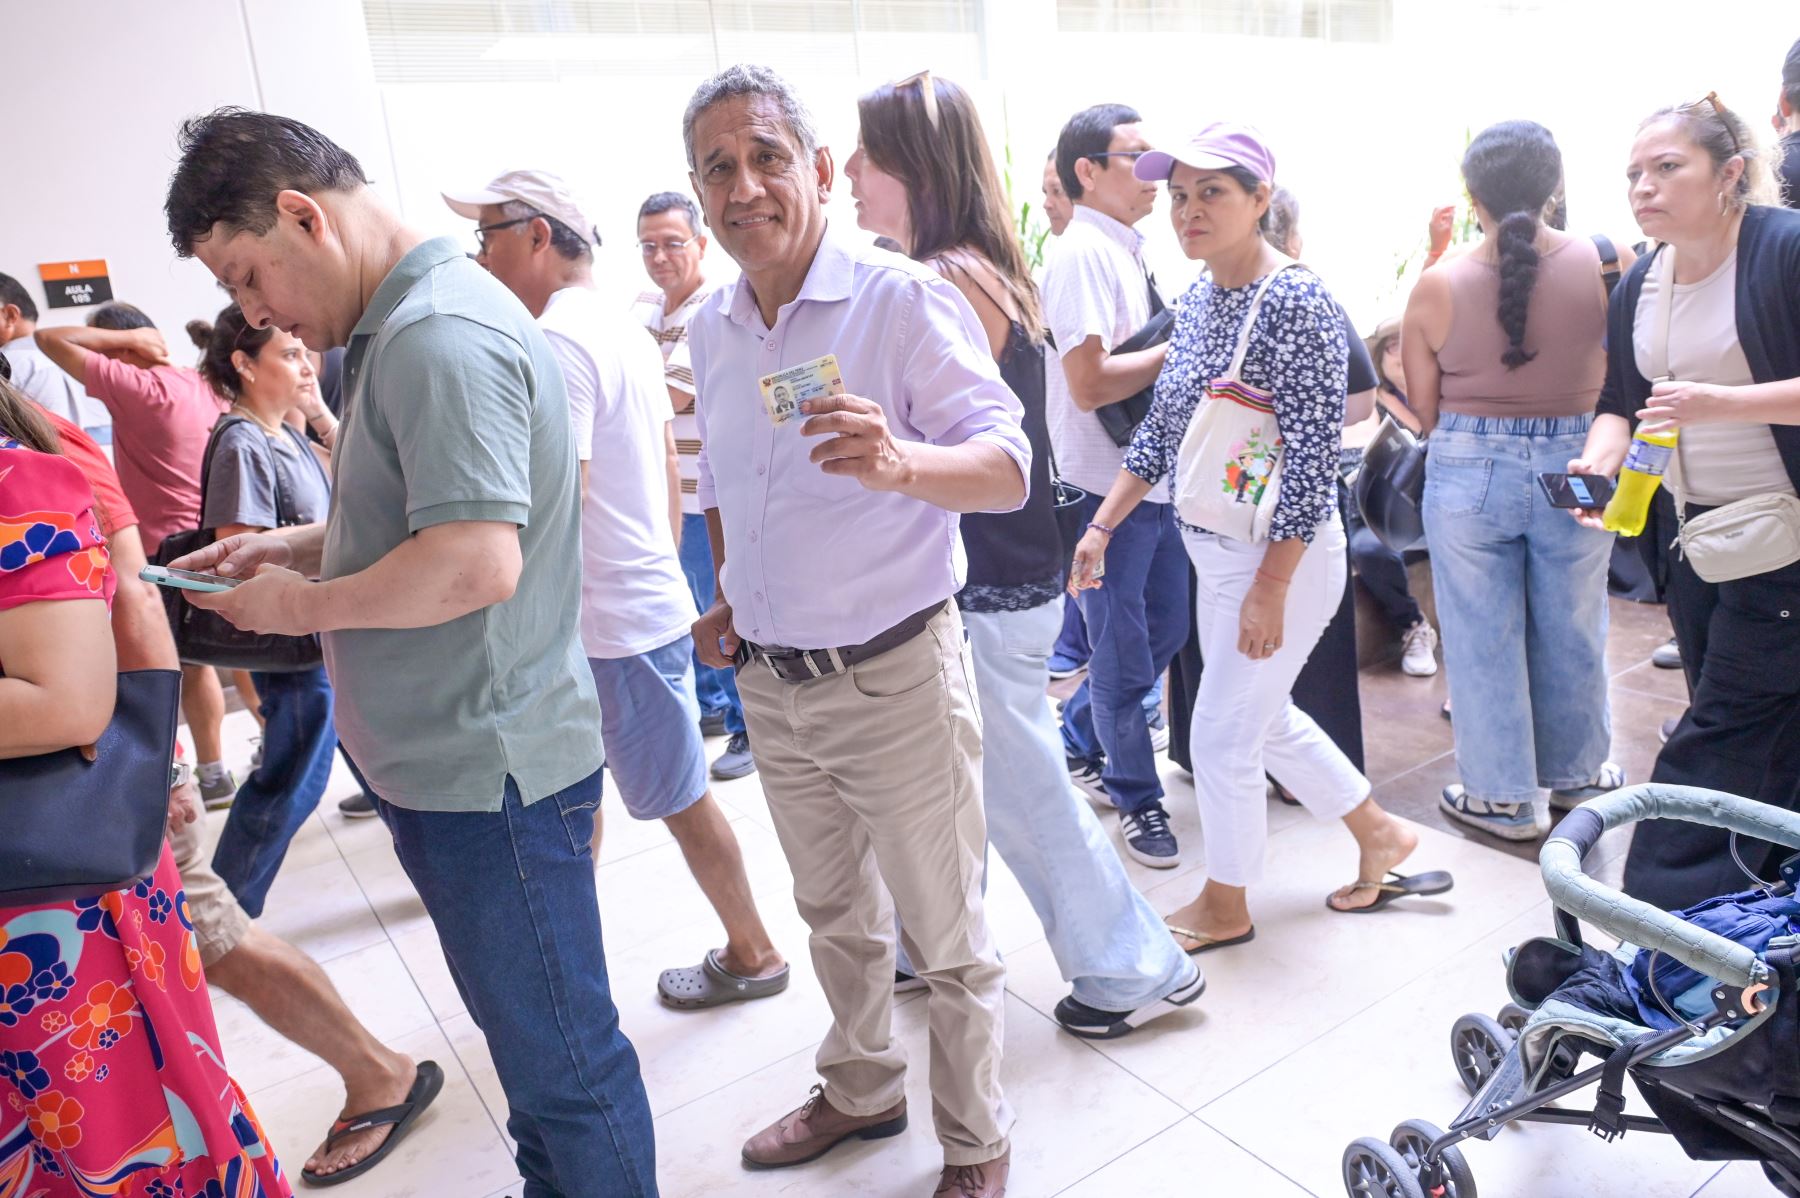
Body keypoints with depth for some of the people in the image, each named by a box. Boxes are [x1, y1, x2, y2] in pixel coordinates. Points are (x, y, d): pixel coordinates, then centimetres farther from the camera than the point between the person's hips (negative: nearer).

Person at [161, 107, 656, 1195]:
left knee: (561, 1058, 6)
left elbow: (477, 561, -30)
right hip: (458, 759, 11)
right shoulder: (409, 322, 15)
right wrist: (298, 546, 11)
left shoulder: (438, 337, -20)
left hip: (489, 768, -11)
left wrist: (306, 604, -14)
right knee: (527, 1032, 25)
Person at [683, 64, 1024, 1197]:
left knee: (948, 937, 10)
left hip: (894, 678, -6)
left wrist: (901, 462, -40)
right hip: (771, 684, 6)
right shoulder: (711, 328, 6)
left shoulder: (905, 297, -15)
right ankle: (864, 1090, 47)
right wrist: (730, 598, 13)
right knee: (836, 916, 24)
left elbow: (1007, 464, -21)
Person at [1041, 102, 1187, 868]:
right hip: (1108, 488, -9)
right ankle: (1137, 802, 23)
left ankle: (1077, 743, 38)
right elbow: (1090, 383, -24)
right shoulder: (1082, 253, -15)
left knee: (1164, 630, 19)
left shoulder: (1131, 250, 13)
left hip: (1154, 479, 9)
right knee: (1124, 655, 5)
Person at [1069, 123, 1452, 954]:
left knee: (1221, 736, 2)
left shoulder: (1295, 303, -19)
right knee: (1266, 718, 21)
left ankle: (1225, 907, 26)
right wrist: (1102, 526, 7)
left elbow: (1314, 459, -22)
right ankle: (1380, 838, 42)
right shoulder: (1197, 299, 6)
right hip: (1216, 551, 9)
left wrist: (1271, 588, -22)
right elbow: (1161, 430, 11)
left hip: (1283, 555, -9)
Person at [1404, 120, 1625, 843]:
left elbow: (1424, 411, -3)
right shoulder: (1599, 265, -7)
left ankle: (1503, 797, 22)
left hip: (1468, 473, -1)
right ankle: (1578, 774, 37)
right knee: (1571, 629, 18)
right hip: (1574, 465, 2)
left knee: (1483, 636, 11)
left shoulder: (1438, 285, -10)